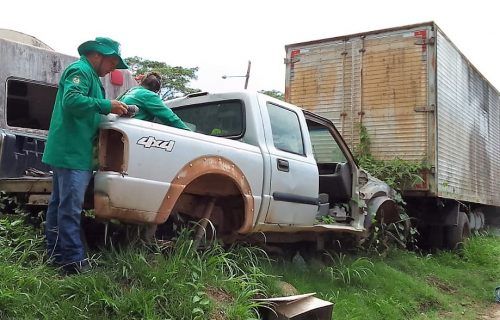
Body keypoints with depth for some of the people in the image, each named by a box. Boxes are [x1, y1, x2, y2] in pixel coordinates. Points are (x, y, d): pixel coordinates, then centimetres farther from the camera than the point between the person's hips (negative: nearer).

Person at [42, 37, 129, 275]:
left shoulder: (89, 74, 24)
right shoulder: (80, 70, -10)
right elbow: (71, 100, -26)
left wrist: (114, 110, 13)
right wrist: (107, 106, -22)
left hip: (67, 151, 11)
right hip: (72, 152, -11)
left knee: (59, 203, 15)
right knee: (70, 206, -10)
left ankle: (56, 253, 24)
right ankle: (74, 261, -8)